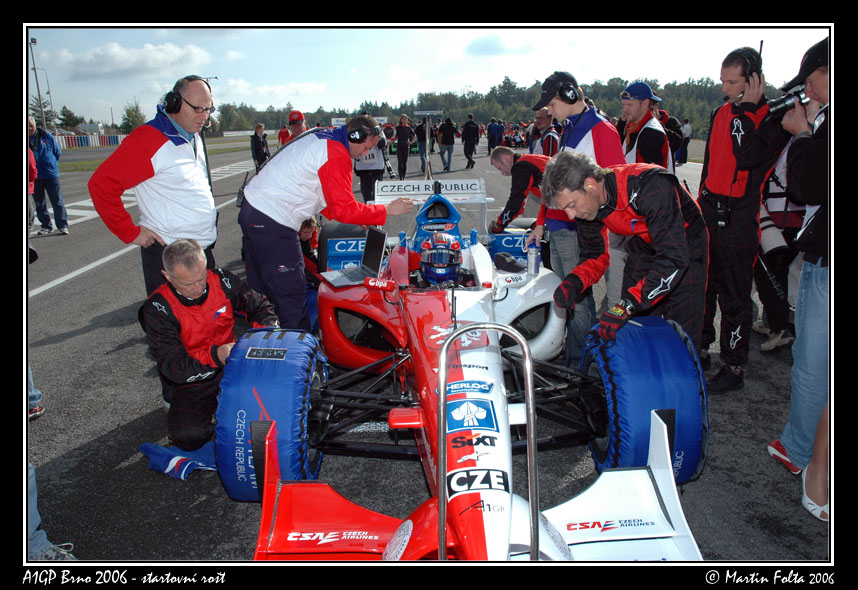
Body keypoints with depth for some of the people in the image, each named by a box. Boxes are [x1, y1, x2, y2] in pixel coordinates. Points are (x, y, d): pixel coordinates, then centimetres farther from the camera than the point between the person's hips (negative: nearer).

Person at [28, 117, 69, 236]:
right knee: (39, 204, 8)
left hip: (51, 174, -2)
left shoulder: (47, 136, 0)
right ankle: (46, 225, 19)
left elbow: (58, 152, 9)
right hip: (34, 177, 2)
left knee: (57, 201, -1)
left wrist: (51, 165, 8)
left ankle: (63, 226, 3)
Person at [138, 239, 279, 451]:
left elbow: (261, 307, 7)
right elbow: (173, 366, -21)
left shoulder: (221, 280, -7)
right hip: (191, 382, -2)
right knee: (188, 436, -27)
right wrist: (215, 357, -38)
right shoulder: (157, 309, -16)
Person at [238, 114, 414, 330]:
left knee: (262, 290, 18)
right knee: (291, 296, -3)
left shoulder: (321, 137, 16)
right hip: (272, 224, -10)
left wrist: (357, 215, 16)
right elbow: (344, 209, -17)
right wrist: (388, 210, -9)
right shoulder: (336, 155, -15)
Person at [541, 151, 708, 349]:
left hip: (685, 244, -5)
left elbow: (674, 259, -38)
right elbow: (595, 256, -3)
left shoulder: (650, 186, -36)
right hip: (644, 247, 5)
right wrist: (573, 282, -24)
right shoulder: (588, 202, -16)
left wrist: (627, 305, -45)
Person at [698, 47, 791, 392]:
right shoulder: (721, 113, 13)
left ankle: (734, 368, 10)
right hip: (710, 212, 7)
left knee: (734, 297, -1)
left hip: (740, 218, -7)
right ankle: (700, 351, 28)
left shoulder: (775, 117, -9)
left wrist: (745, 110, -18)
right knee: (701, 286, 13)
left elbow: (747, 157, -25)